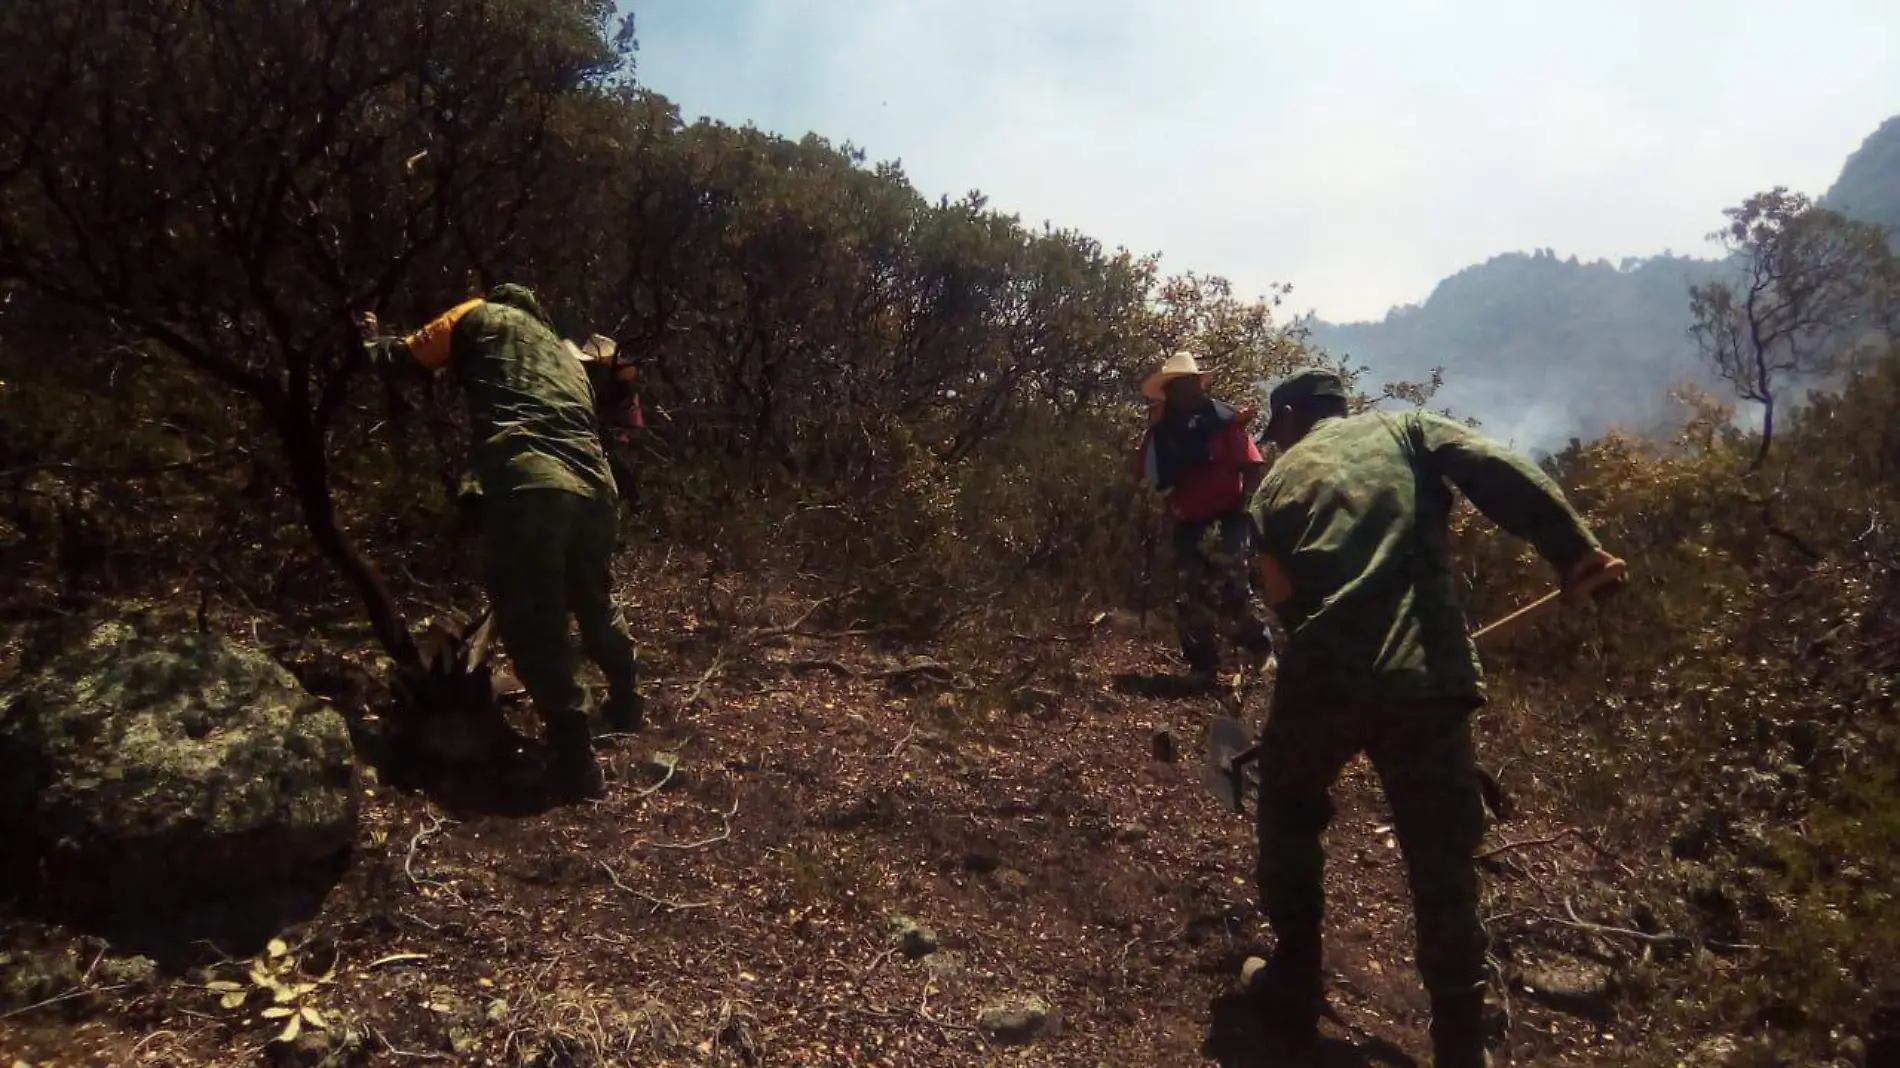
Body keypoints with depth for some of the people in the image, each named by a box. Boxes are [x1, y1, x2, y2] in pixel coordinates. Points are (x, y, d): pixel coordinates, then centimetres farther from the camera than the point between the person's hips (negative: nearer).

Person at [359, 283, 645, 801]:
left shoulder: (480, 316, 21)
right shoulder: (565, 353, 36)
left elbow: (407, 357, 19)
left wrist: (373, 342, 41)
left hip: (526, 484, -6)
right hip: (593, 485, 6)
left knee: (532, 623, 3)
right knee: (595, 602, 27)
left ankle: (575, 756, 0)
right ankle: (627, 700, 45)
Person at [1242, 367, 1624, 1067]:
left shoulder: (1279, 480, 17)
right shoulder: (1405, 429, 15)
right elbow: (1497, 470, -3)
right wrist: (1574, 550, -8)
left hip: (1323, 675, 0)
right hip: (1427, 675, 0)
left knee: (1289, 818, 26)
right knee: (1443, 867, 12)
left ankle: (1296, 986, 33)